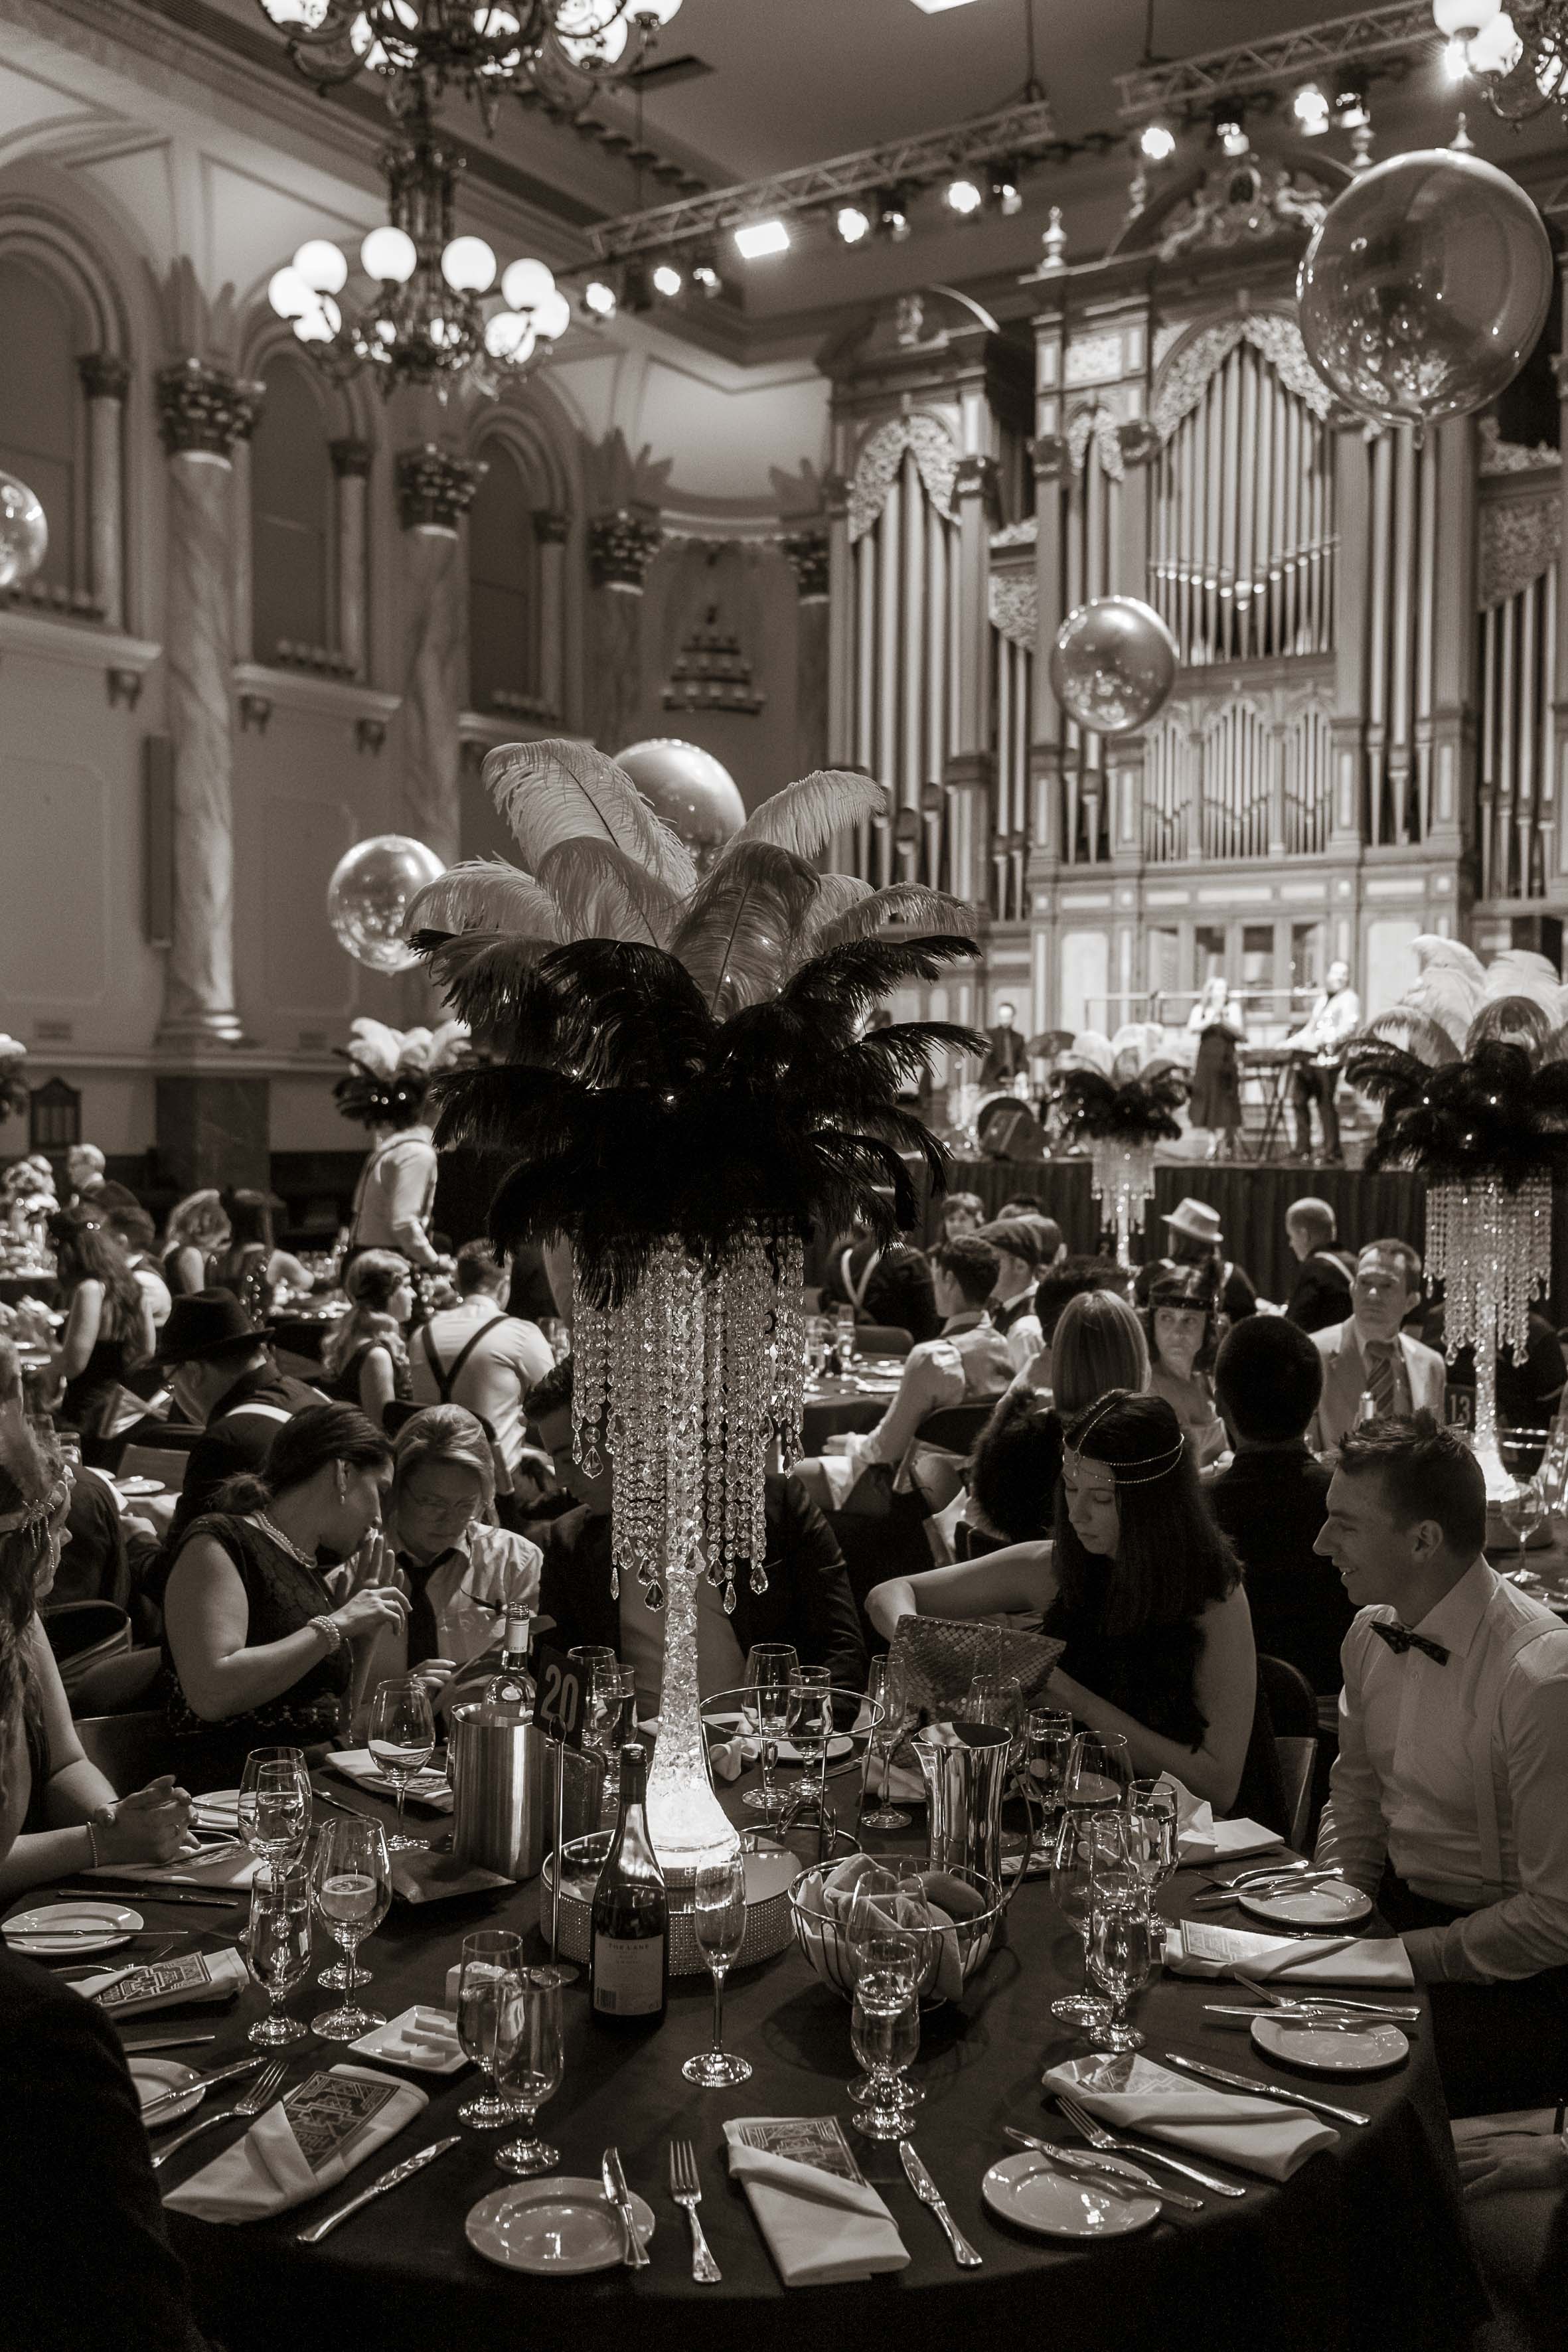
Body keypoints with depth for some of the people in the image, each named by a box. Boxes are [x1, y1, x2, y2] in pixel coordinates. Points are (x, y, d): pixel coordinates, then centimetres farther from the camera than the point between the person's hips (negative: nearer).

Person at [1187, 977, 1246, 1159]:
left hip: (1227, 1063, -1)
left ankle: (1230, 1145, -1)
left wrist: (1225, 1021, -23)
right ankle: (1213, 1145, 10)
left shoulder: (1233, 1009, 6)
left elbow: (1241, 1033, -6)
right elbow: (1191, 1029, -8)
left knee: (1228, 1107, -6)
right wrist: (1209, 1021, -25)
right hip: (1206, 1063, 1)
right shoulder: (1200, 1009, 9)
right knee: (1210, 1105, 2)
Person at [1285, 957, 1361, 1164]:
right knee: (1299, 1100, 5)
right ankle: (1303, 1151, 12)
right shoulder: (1322, 999, 25)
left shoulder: (1349, 999, 1)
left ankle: (1332, 1152, -6)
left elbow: (1349, 1026, -14)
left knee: (1325, 1104, -10)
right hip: (1307, 1056, 8)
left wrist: (1328, 1039, -25)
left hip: (1326, 1059, -8)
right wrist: (1293, 1041, 21)